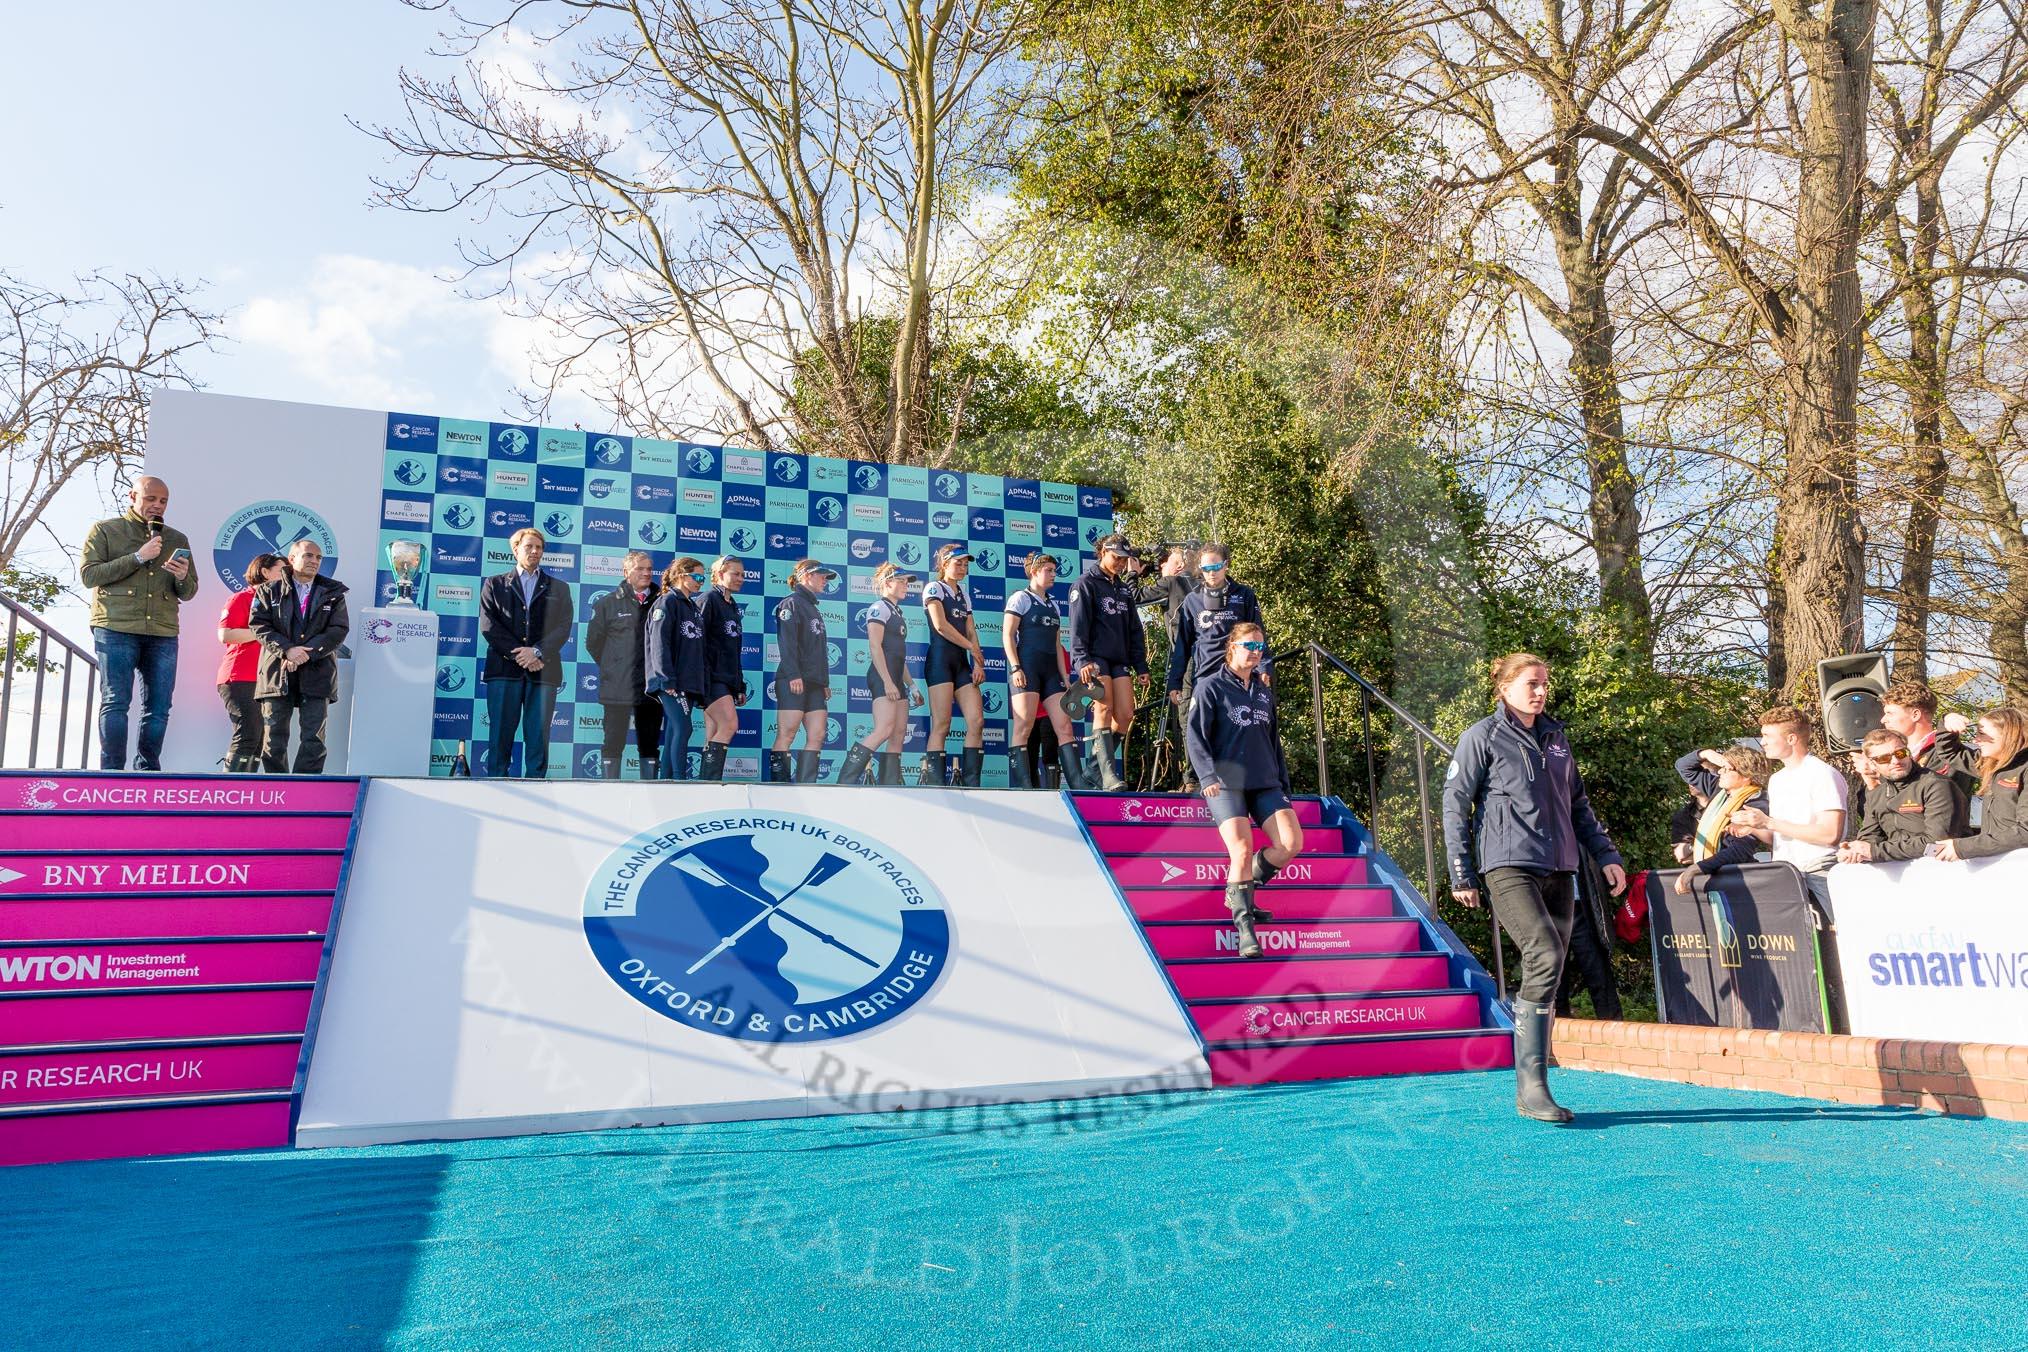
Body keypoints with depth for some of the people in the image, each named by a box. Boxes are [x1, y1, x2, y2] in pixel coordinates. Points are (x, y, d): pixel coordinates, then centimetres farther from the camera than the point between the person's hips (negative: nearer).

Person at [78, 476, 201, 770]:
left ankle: (147, 772, 9)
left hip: (163, 634, 4)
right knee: (115, 702, -8)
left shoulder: (178, 540, 18)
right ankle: (112, 775, -7)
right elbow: (88, 574, -3)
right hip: (116, 628, -3)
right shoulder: (105, 530, 9)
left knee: (159, 708, 1)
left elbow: (189, 593, 18)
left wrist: (182, 577, -6)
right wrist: (138, 558, -10)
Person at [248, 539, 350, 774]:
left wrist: (307, 653, -12)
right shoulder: (270, 591, 10)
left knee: (313, 737, -5)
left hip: (316, 673, 0)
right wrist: (287, 649, -15)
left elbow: (339, 629, -1)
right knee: (274, 737, 2)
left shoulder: (333, 593, 9)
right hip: (277, 673, 0)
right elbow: (258, 625, 0)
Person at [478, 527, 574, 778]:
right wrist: (518, 655, -9)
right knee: (501, 734, -3)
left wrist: (537, 652, -12)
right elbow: (488, 626, 2)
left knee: (539, 736, -3)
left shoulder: (558, 589, 16)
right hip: (504, 669, 0)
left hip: (543, 670, 1)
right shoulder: (495, 585, 15)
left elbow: (563, 628, 4)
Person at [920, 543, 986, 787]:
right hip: (940, 659, -7)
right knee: (941, 726, -11)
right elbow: (940, 625, -12)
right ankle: (935, 785, -11)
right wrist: (973, 649, -7)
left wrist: (978, 664, 1)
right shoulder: (934, 589, 1)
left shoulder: (964, 595, 21)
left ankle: (970, 785, -3)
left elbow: (971, 631, 15)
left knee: (977, 722, -5)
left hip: (962, 662, 7)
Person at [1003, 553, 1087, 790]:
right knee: (1024, 727, -11)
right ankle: (1023, 785, -14)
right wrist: (1015, 668, -15)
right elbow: (1007, 635, -5)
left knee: (1065, 726, -3)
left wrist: (1064, 677, 14)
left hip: (1050, 670, 7)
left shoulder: (1054, 606, 23)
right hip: (1027, 667, -7)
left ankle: (1078, 783, -6)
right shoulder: (1021, 598, 3)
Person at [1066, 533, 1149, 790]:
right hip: (1095, 659, -7)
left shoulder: (1124, 589, 22)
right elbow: (1078, 625, -10)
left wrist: (1141, 665, 15)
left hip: (1119, 660, 7)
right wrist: (1082, 660, -21)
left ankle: (1096, 769, 9)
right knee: (1105, 709, -19)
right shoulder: (1085, 584, 0)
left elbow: (1134, 630, 22)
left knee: (1125, 715, -3)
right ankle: (1109, 776, -25)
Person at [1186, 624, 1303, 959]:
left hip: (1265, 783, 6)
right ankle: (1244, 925, -10)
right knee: (1242, 849, -20)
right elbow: (1194, 735, -5)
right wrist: (1208, 775, -17)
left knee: (1292, 843, -11)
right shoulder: (1211, 687, 1)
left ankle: (1240, 891, 12)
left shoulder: (1265, 692, 19)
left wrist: (1284, 785, 20)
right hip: (1226, 784, -5)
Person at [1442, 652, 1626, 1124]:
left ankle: (1531, 1089, 14)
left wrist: (1605, 854, 16)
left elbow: (1577, 803, 25)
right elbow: (1455, 805, -2)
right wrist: (1461, 875, -4)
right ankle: (1531, 1087, -18)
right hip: (1509, 868, -7)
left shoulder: (1555, 738, 17)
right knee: (1545, 957, -23)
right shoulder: (1482, 738, -1)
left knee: (1546, 977, 6)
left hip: (1559, 871, 7)